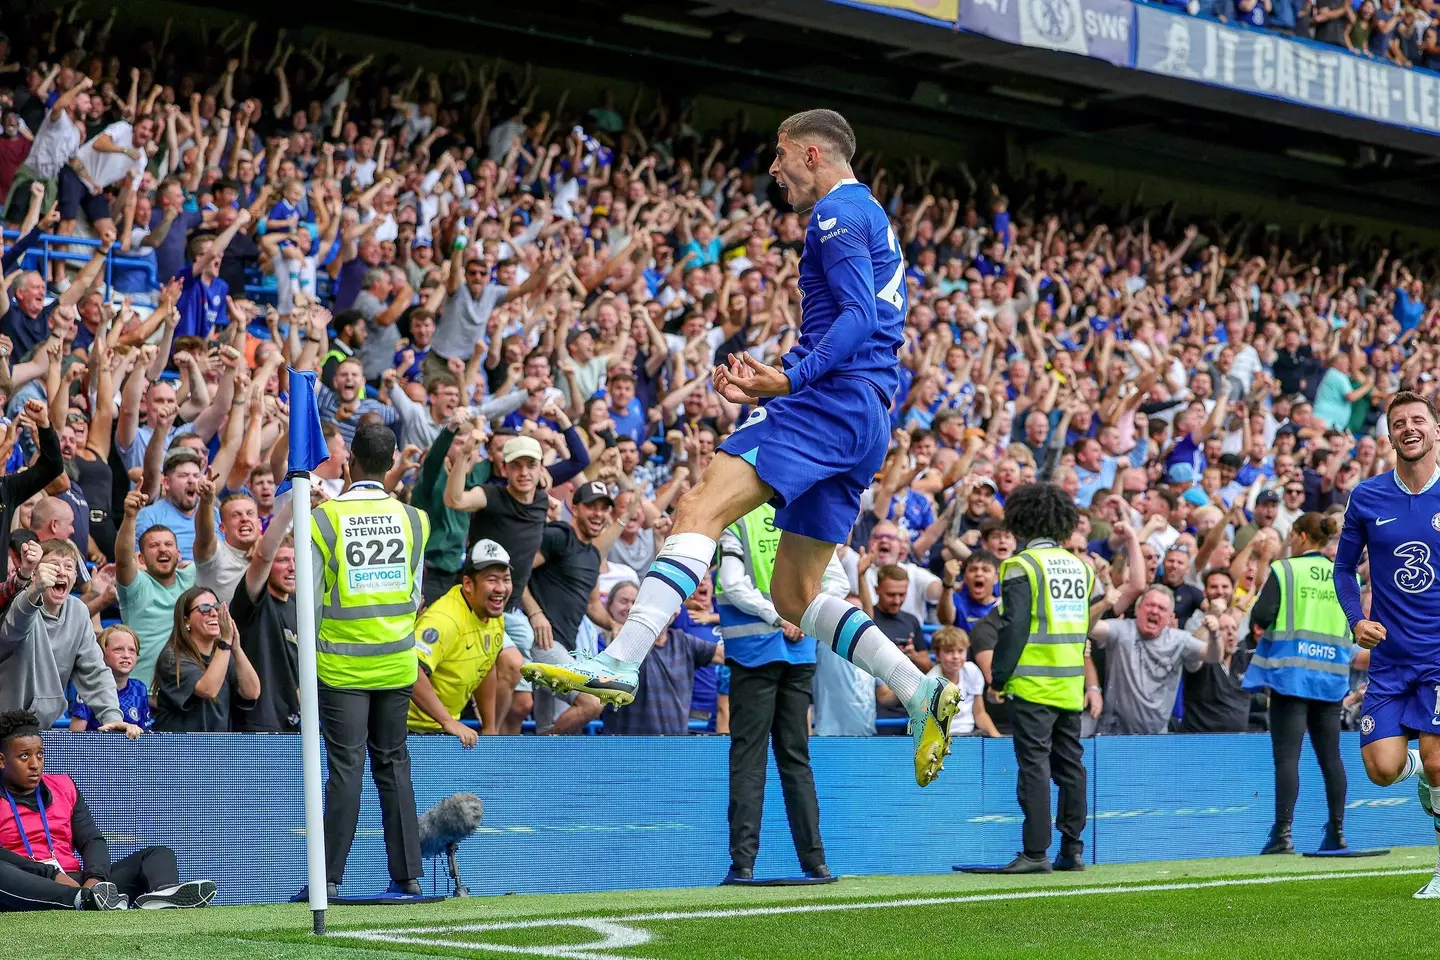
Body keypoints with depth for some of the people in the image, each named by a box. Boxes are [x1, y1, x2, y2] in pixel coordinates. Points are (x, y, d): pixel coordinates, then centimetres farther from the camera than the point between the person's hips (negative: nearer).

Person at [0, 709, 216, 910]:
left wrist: (94, 878, -12)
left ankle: (162, 895, -43)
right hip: (28, 893, -5)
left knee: (159, 854, -6)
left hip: (76, 884, 6)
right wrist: (52, 875, -22)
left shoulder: (64, 787, 24)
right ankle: (85, 900, -56)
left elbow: (92, 840, 11)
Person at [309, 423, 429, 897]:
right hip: (397, 663, 3)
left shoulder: (323, 519, -8)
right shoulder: (412, 519, 0)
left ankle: (330, 877, -1)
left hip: (342, 664, -3)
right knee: (394, 765, 10)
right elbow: (414, 595, 8)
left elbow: (311, 601, -3)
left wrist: (308, 660, 10)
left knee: (345, 769, -1)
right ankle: (407, 873, 10)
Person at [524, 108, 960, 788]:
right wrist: (768, 386, 22)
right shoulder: (866, 217, 29)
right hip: (863, 426, 11)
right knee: (793, 596, 12)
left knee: (700, 508, -24)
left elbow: (857, 317, -16)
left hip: (830, 402, -11)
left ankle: (620, 662, -39)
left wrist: (789, 380, -23)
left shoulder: (839, 211, -2)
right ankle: (923, 694, 7)